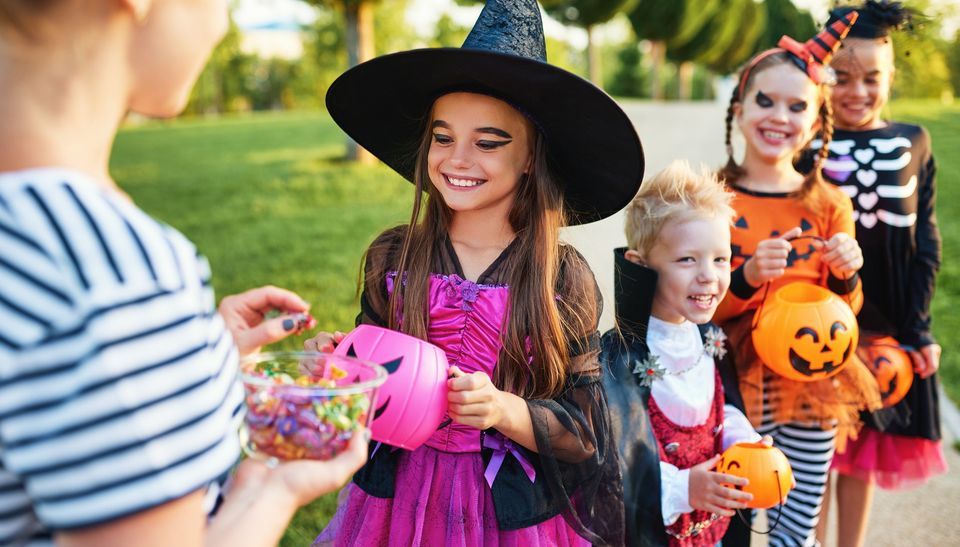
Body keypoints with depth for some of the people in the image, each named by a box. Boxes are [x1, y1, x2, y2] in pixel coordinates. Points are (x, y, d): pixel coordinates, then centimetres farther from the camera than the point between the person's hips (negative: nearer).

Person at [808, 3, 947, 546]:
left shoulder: (914, 142, 3)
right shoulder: (808, 145, -6)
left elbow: (926, 243, 5)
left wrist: (918, 328, 0)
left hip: (887, 326, 3)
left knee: (865, 450, 14)